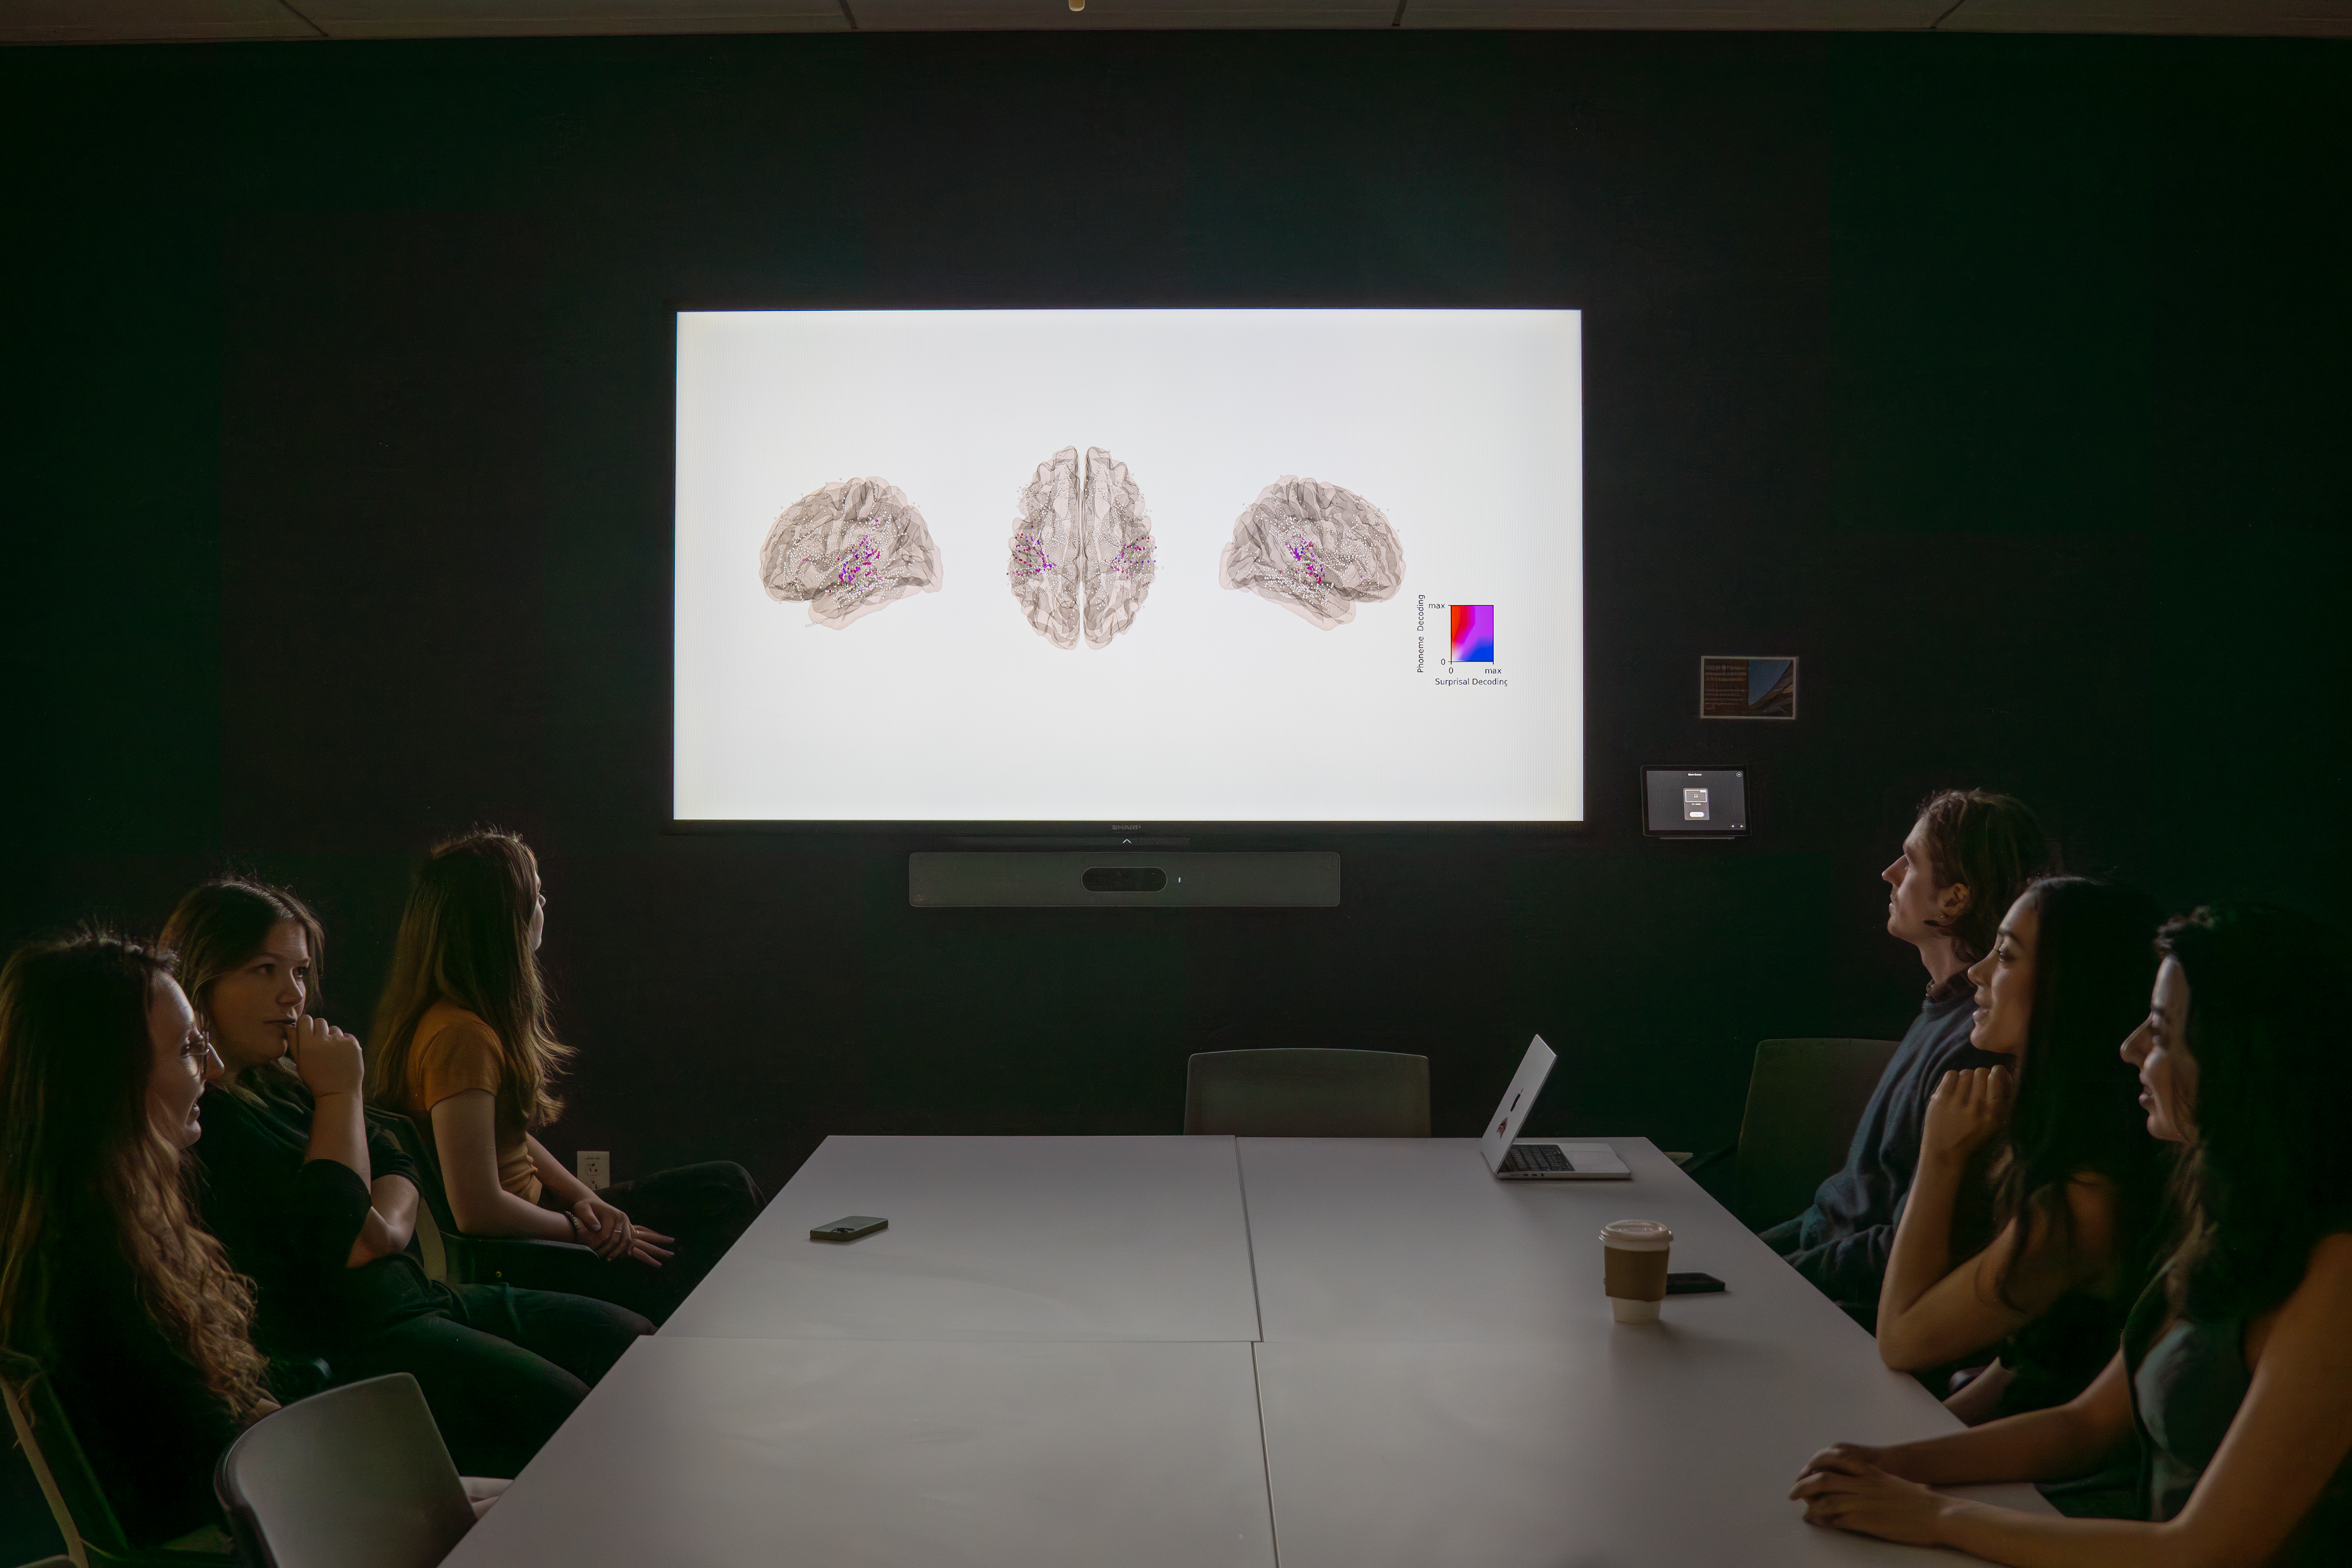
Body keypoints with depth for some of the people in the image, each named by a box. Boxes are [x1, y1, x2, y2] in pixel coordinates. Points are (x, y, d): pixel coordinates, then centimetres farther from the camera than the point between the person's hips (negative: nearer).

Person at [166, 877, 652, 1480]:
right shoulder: (196, 1117, -16)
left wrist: (388, 1226, -7)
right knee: (563, 1410, -23)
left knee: (632, 1340, 6)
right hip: (342, 1344, -10)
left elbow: (397, 1167, 17)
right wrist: (340, 1093, -10)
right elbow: (330, 1239, -21)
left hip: (417, 1294, 10)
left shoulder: (277, 1081, 15)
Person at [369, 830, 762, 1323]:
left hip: (529, 1216, 10)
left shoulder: (481, 1016, 5)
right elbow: (479, 1209, -29)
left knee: (729, 1188, 9)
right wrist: (587, 1232, -14)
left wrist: (584, 1199, -1)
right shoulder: (461, 1036, -27)